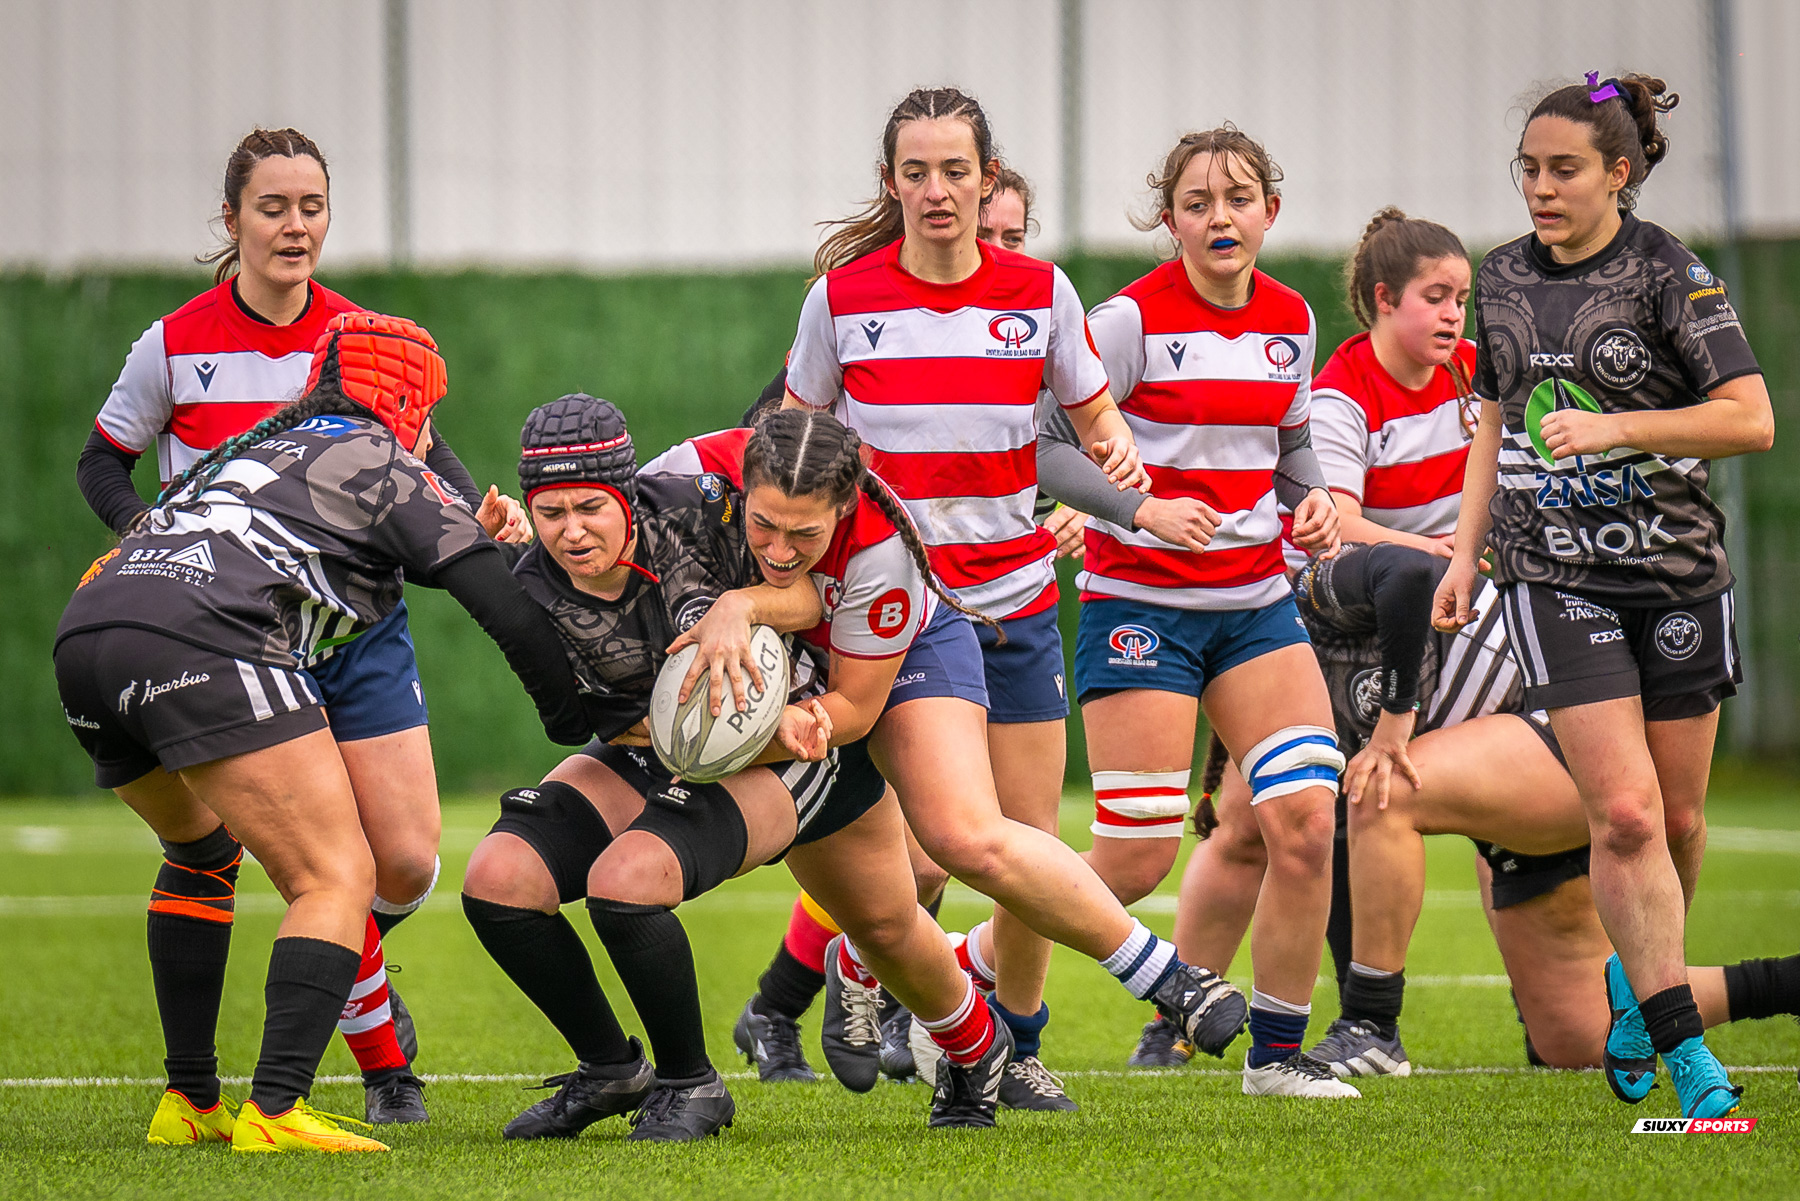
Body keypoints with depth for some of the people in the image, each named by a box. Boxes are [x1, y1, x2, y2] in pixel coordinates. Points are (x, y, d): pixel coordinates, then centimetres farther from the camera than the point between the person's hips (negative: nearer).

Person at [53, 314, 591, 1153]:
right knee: (337, 877, -6)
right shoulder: (382, 464, 16)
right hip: (202, 642, -8)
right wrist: (578, 721, 20)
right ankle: (274, 1113, -21)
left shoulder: (256, 446, 36)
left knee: (202, 851, 31)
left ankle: (188, 1101, 28)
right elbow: (508, 610, 11)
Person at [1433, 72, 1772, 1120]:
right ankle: (1683, 1049, -10)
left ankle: (1638, 975, 33)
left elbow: (1752, 419, -13)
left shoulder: (1669, 275, -7)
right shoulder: (1504, 280, 8)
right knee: (1624, 811, -13)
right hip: (1556, 575, 1)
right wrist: (1467, 554, 15)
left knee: (1677, 816, 6)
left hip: (1677, 571, -1)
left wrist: (1617, 427, -21)